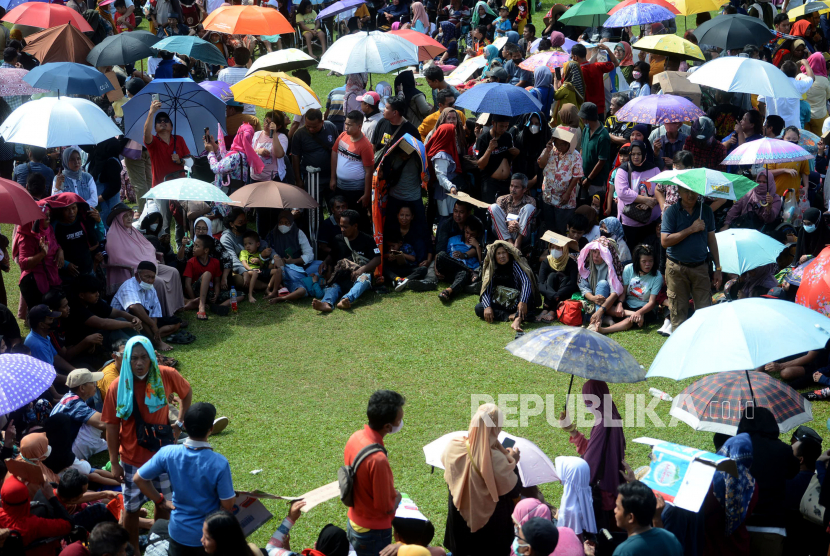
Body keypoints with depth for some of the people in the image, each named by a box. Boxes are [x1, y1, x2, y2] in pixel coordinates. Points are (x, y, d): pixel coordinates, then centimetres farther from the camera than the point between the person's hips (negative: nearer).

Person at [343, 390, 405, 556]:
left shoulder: (355, 438, -8)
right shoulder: (378, 459, -34)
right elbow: (386, 507, -24)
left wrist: (391, 494, 8)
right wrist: (397, 497, -4)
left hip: (354, 522, 8)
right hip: (373, 534, -8)